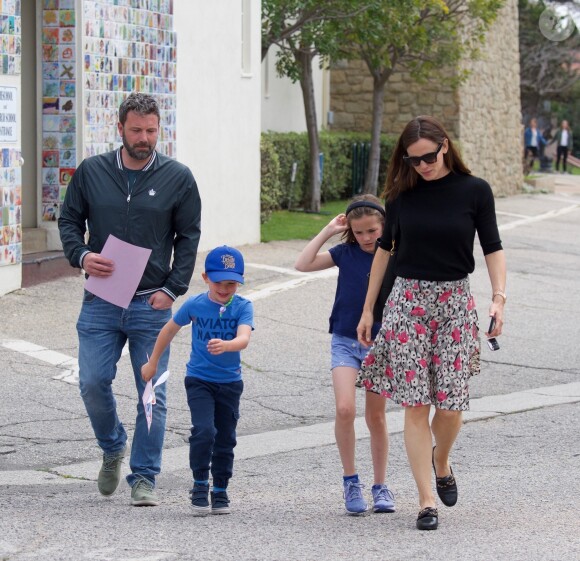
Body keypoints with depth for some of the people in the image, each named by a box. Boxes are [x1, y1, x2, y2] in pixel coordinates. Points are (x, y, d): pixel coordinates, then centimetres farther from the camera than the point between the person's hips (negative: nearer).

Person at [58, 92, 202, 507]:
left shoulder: (178, 178, 2)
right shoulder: (91, 172, 5)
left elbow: (188, 238, 5)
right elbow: (69, 220, 12)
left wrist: (172, 289, -4)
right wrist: (81, 256, -8)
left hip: (151, 305, -1)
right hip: (100, 302, 1)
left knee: (152, 394, -1)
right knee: (93, 383, -5)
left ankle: (144, 477, 7)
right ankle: (113, 448, 24)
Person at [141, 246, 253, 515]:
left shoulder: (242, 307, -11)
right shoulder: (194, 305, -9)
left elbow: (243, 338, -28)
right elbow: (169, 330, 7)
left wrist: (225, 345, -50)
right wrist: (153, 362, 15)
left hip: (229, 382, 1)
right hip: (199, 380, -1)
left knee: (225, 439, 9)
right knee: (204, 431, -19)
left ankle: (220, 490, 24)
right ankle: (200, 486, -6)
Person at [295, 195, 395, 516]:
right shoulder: (346, 254, 0)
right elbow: (303, 264, -3)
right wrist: (327, 232, -5)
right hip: (345, 342, 0)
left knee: (376, 417, 8)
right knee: (344, 409, -17)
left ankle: (380, 486, 20)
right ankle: (350, 481, -4)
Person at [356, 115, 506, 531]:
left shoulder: (475, 191, -1)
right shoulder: (402, 193, 3)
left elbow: (493, 249, 2)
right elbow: (384, 249, 11)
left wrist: (499, 297, -12)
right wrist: (368, 309, 11)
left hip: (454, 302, -1)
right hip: (407, 301, 1)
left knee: (451, 403, -4)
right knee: (415, 406, -4)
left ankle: (441, 461, 30)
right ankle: (427, 501, 1)